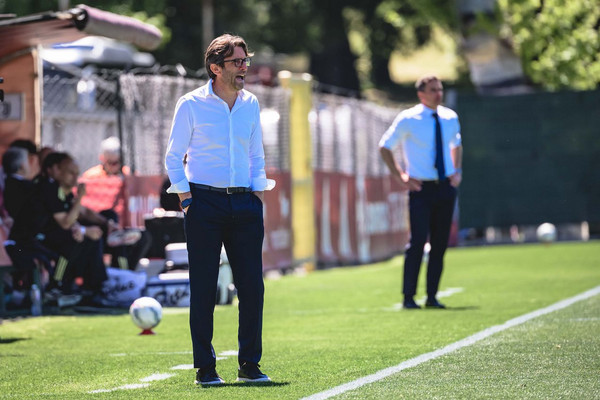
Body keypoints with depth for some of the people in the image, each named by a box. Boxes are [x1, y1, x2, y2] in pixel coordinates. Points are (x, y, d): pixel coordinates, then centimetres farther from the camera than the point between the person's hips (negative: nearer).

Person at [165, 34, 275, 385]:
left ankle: (250, 365, 12)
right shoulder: (191, 104, -1)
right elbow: (174, 158, 4)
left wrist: (258, 191, 10)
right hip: (205, 203, -4)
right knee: (203, 288, -3)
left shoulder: (250, 103, 11)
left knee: (252, 286, 1)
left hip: (244, 203, 4)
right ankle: (205, 368, 5)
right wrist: (185, 196, -5)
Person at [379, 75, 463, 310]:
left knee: (440, 244, 5)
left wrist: (457, 171, 11)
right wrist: (399, 177, -4)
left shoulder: (450, 118, 8)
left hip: (446, 187, 5)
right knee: (418, 242, -11)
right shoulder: (408, 120, -6)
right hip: (421, 188, -5)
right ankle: (409, 297, -5)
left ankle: (432, 296, 12)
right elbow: (385, 147, 2)